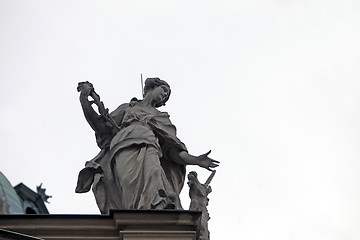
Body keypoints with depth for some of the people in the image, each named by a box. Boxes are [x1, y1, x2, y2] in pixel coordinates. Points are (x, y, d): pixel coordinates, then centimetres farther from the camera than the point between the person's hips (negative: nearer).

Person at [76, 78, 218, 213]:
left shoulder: (162, 118, 36)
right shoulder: (126, 108, 37)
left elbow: (171, 150, 20)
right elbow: (101, 126, 25)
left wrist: (194, 160, 2)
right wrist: (84, 99, 16)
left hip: (148, 148, 1)